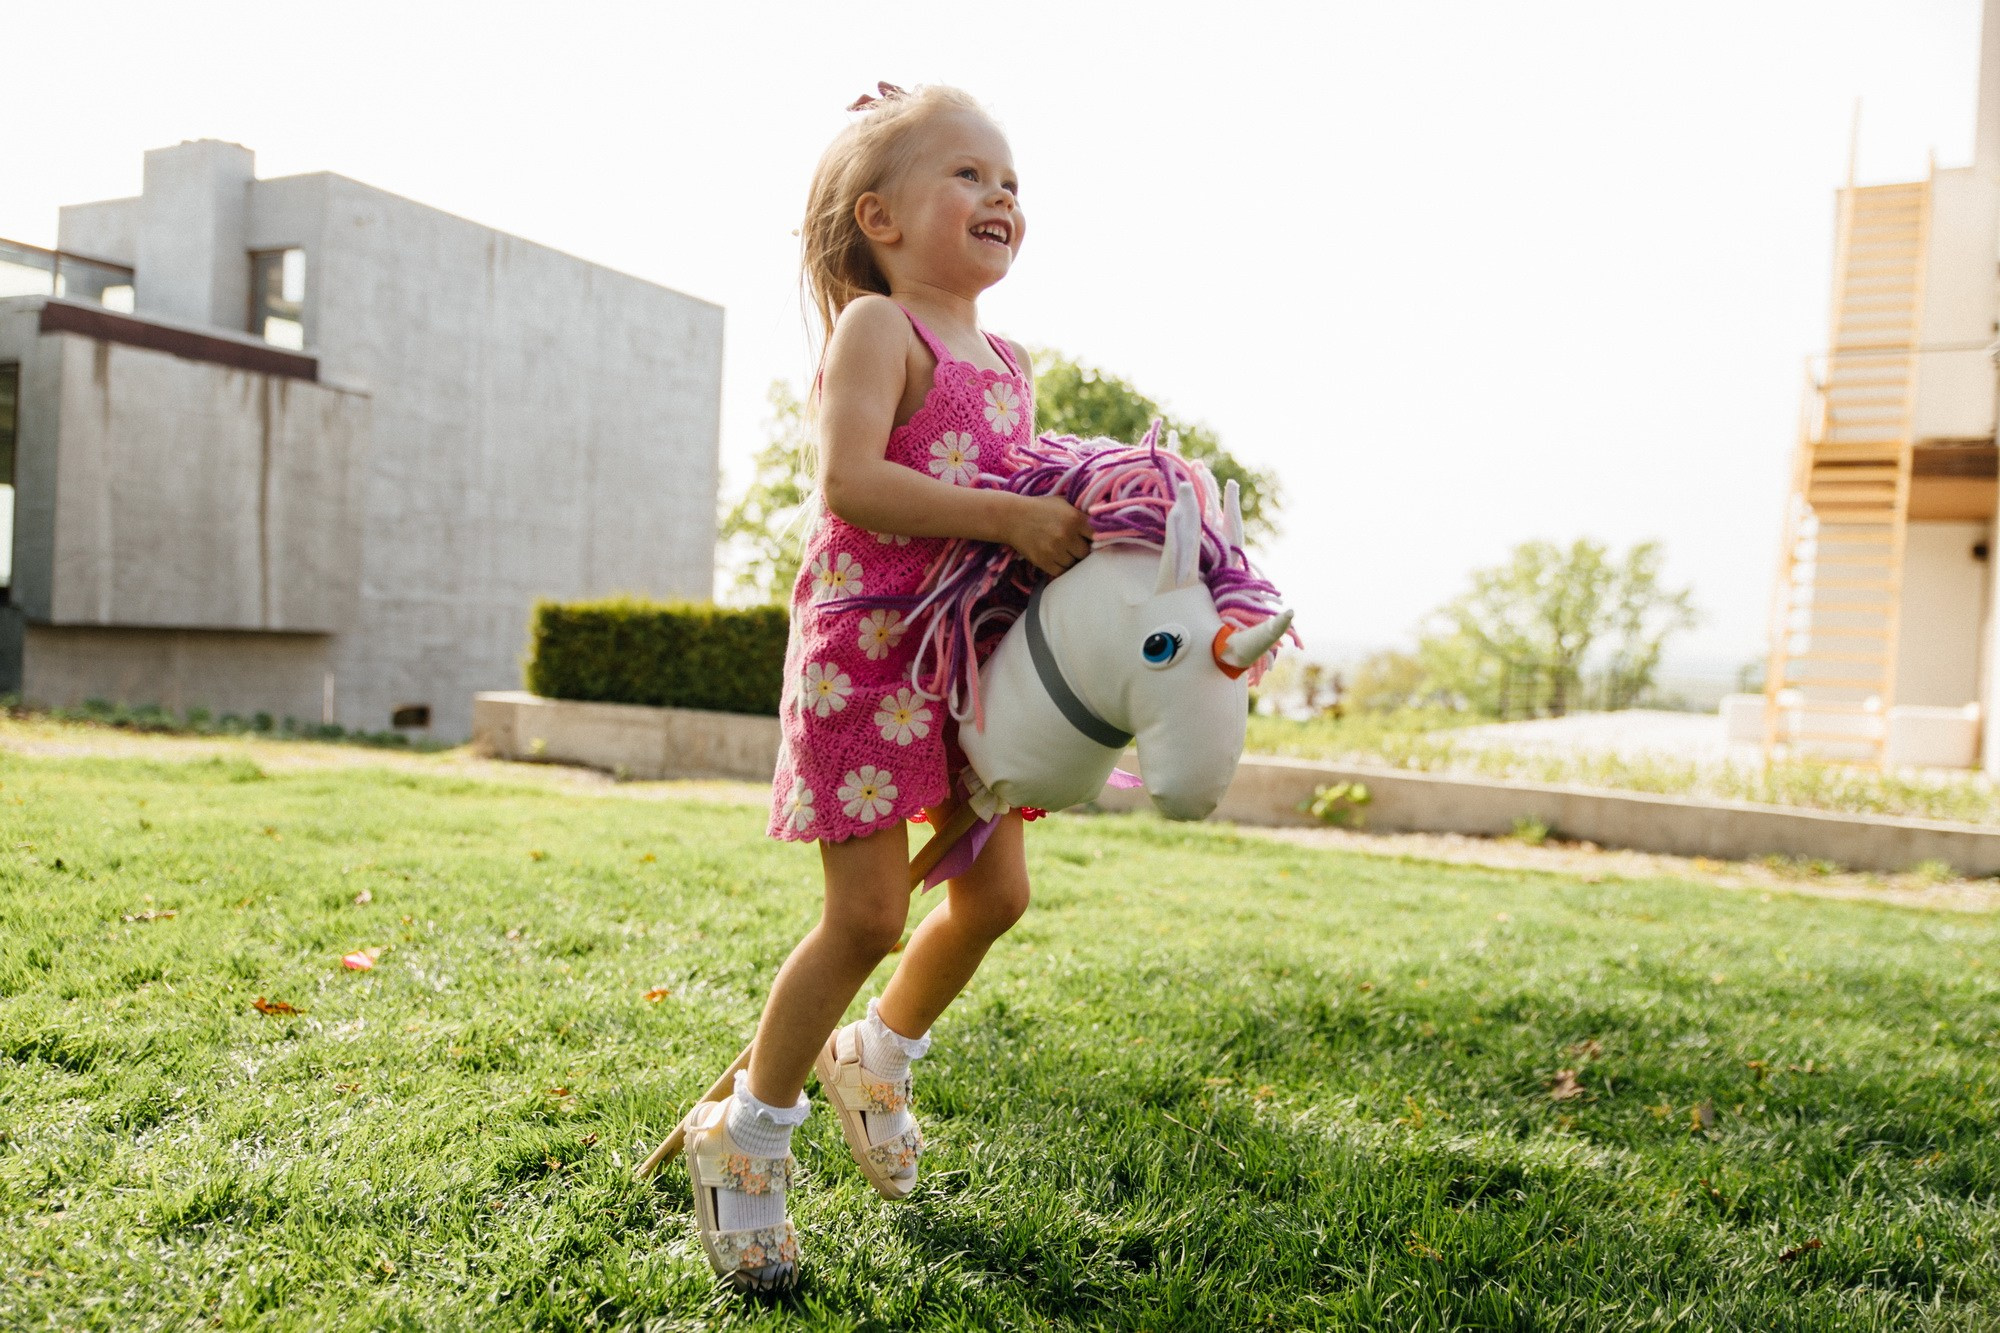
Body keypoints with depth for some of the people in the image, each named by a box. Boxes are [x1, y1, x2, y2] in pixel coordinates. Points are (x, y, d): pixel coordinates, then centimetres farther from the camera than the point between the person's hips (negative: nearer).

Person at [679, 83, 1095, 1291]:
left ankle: (877, 1060, 36)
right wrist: (1009, 518, -27)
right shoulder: (878, 328, -9)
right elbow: (850, 479, -23)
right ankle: (748, 1135, 15)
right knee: (869, 914, -7)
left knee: (996, 893, 9)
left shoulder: (1007, 363, 15)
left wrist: (1083, 527, 3)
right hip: (867, 649, -8)